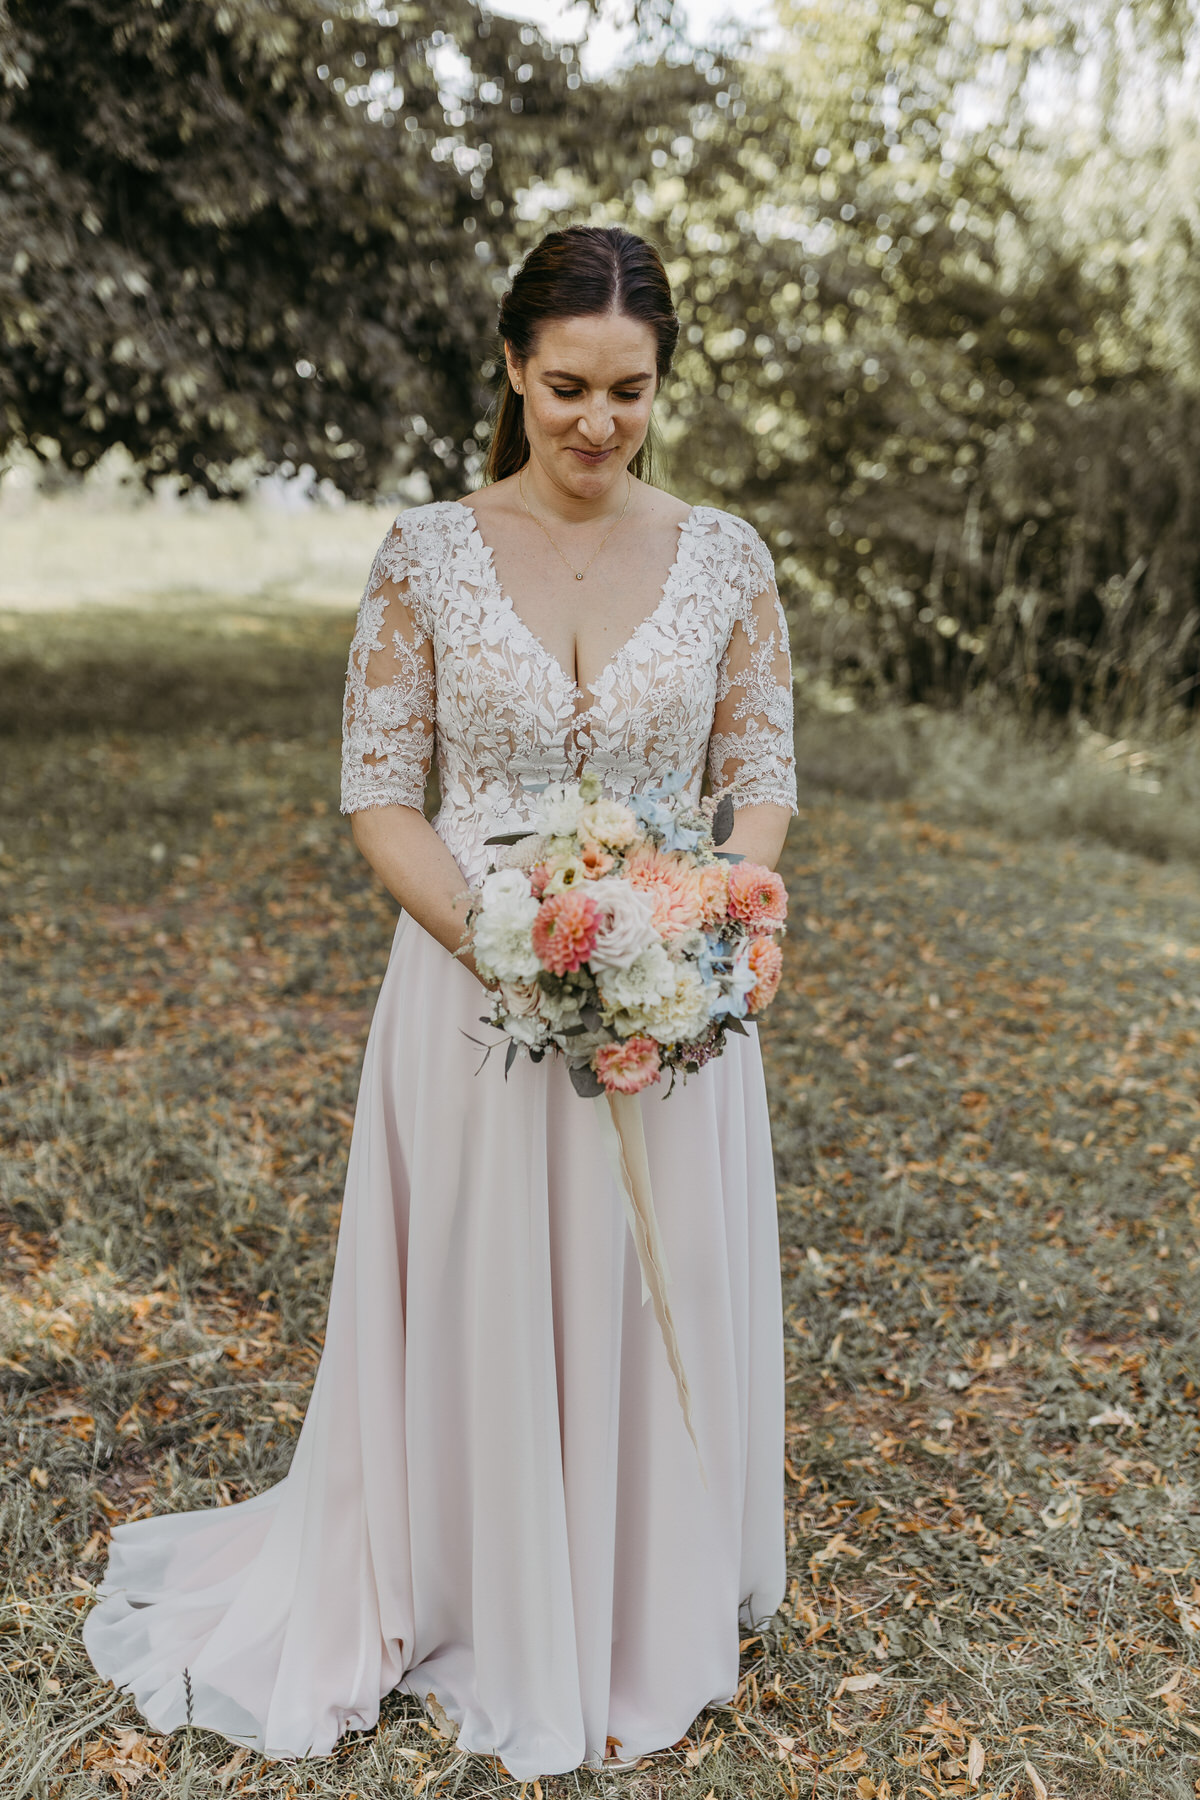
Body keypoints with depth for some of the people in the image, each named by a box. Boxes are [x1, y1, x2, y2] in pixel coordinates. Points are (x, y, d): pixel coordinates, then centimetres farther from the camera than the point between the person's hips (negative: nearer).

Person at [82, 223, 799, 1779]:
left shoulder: (725, 559, 1)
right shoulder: (430, 553, -3)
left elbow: (762, 784, 3)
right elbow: (378, 790, -3)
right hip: (472, 991, -1)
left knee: (655, 1311, 12)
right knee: (480, 1315, 11)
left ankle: (646, 1638, 38)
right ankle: (495, 1634, 38)